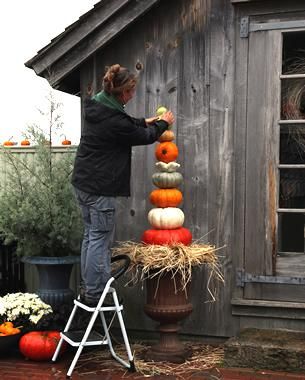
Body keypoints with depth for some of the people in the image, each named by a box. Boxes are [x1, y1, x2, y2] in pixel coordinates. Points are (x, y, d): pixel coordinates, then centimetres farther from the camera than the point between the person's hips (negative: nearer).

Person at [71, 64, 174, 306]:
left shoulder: (97, 107, 5)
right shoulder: (113, 120, -22)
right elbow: (144, 137, -5)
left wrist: (146, 122, 28)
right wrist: (163, 123, 12)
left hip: (83, 182, 10)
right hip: (100, 187, -10)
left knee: (91, 235, 16)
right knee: (101, 239, -1)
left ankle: (88, 289, 24)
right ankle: (94, 294, 5)